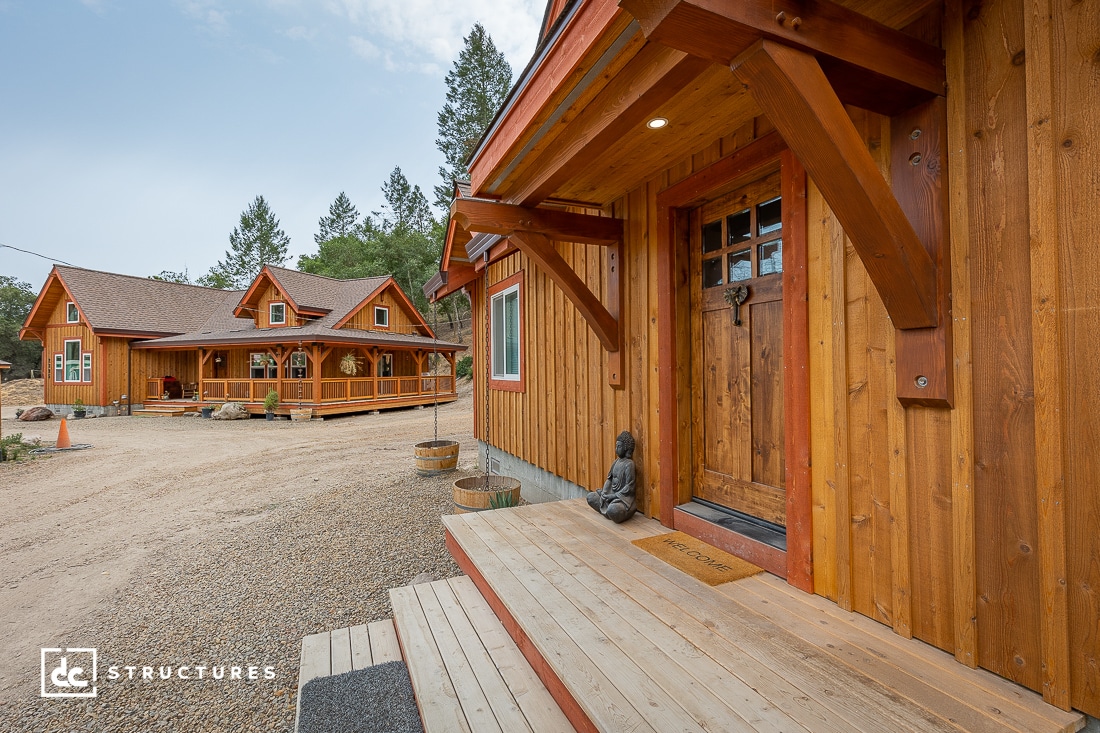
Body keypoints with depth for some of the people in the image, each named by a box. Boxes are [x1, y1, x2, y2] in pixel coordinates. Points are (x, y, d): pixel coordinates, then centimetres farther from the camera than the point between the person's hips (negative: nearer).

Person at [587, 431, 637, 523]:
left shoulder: (629, 464, -15)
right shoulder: (616, 461, 8)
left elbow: (629, 487, -18)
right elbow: (609, 479, 9)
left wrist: (614, 496, -19)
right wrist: (604, 492, -6)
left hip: (623, 497, -8)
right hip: (612, 494, 8)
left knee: (613, 510, -36)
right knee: (590, 497, 4)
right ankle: (608, 511, 1)